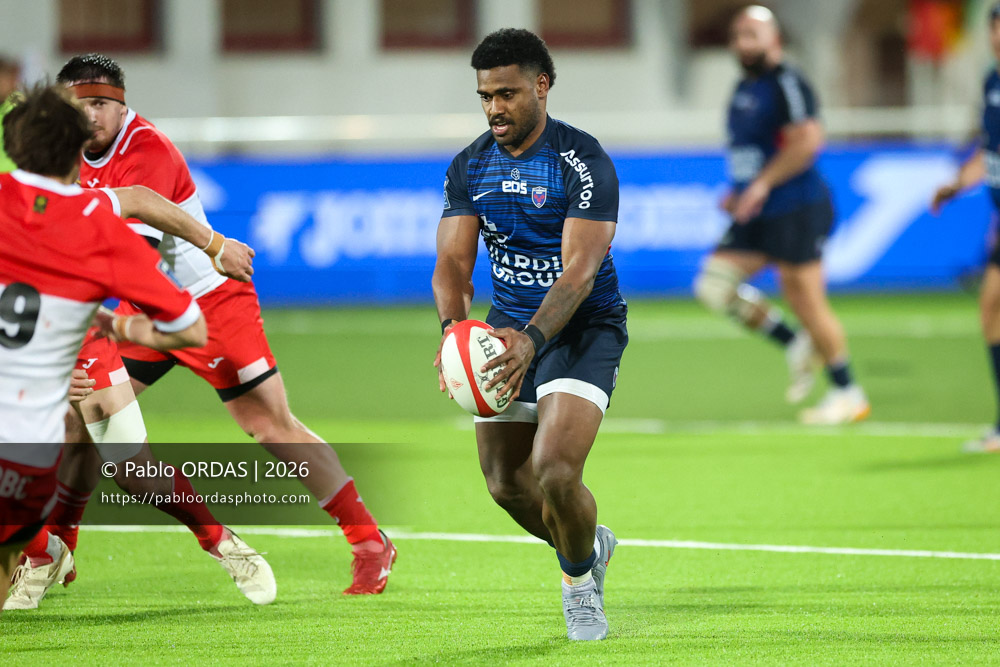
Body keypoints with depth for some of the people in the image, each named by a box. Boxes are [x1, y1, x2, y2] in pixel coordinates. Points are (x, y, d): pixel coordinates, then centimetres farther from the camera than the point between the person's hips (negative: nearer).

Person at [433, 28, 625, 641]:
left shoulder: (584, 161, -17)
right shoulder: (470, 167, 1)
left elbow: (579, 269, -25)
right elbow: (454, 258, -4)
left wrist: (531, 339, -39)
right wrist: (455, 325, -26)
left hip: (584, 327, -6)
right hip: (510, 327, 6)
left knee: (555, 471, -22)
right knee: (507, 486, 7)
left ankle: (578, 578, 8)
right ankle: (590, 545, 38)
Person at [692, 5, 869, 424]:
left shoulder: (786, 84, -13)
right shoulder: (744, 88, 16)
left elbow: (807, 140, -25)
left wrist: (762, 184, -24)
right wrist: (738, 192, 16)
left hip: (797, 211, -9)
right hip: (758, 215, 9)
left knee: (805, 299, -5)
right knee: (714, 285, -1)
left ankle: (848, 395, 7)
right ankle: (797, 347, 11)